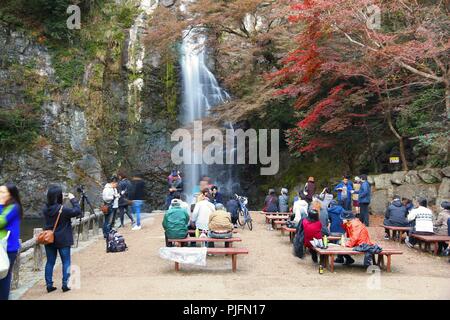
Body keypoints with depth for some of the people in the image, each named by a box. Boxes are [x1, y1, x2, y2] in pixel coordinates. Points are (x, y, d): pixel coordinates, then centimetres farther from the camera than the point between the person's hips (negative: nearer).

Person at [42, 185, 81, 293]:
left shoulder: (45, 209, -4)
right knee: (66, 262, 7)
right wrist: (73, 199, -10)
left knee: (50, 262, 12)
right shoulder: (62, 209, -21)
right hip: (63, 240, -5)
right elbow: (77, 211, -19)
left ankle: (49, 285, 16)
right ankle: (65, 285, 7)